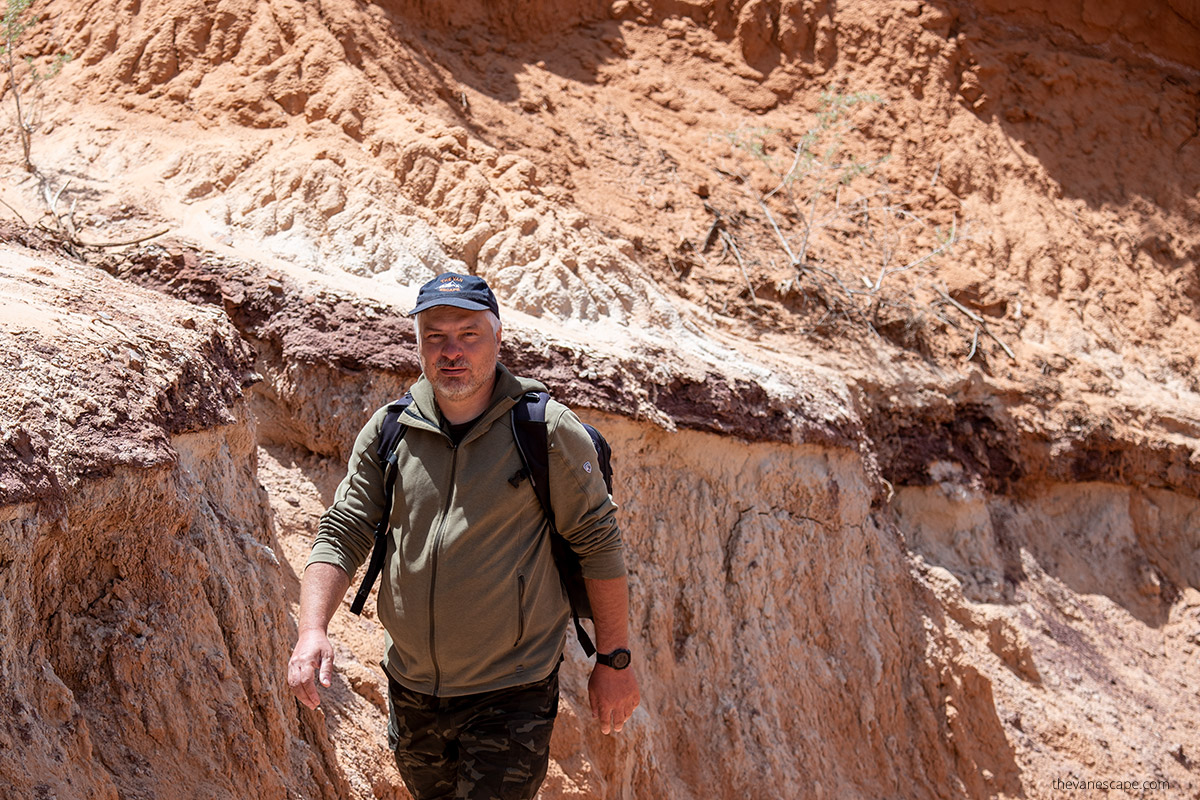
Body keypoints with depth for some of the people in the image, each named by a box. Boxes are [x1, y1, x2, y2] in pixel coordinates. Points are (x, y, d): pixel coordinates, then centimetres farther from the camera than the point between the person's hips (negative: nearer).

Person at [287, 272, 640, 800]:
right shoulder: (388, 432, 0)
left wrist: (614, 660, -2)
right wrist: (312, 630, -14)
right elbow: (342, 535, 2)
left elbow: (598, 543, -4)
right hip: (411, 689, 5)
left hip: (511, 694, -4)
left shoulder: (548, 431, -9)